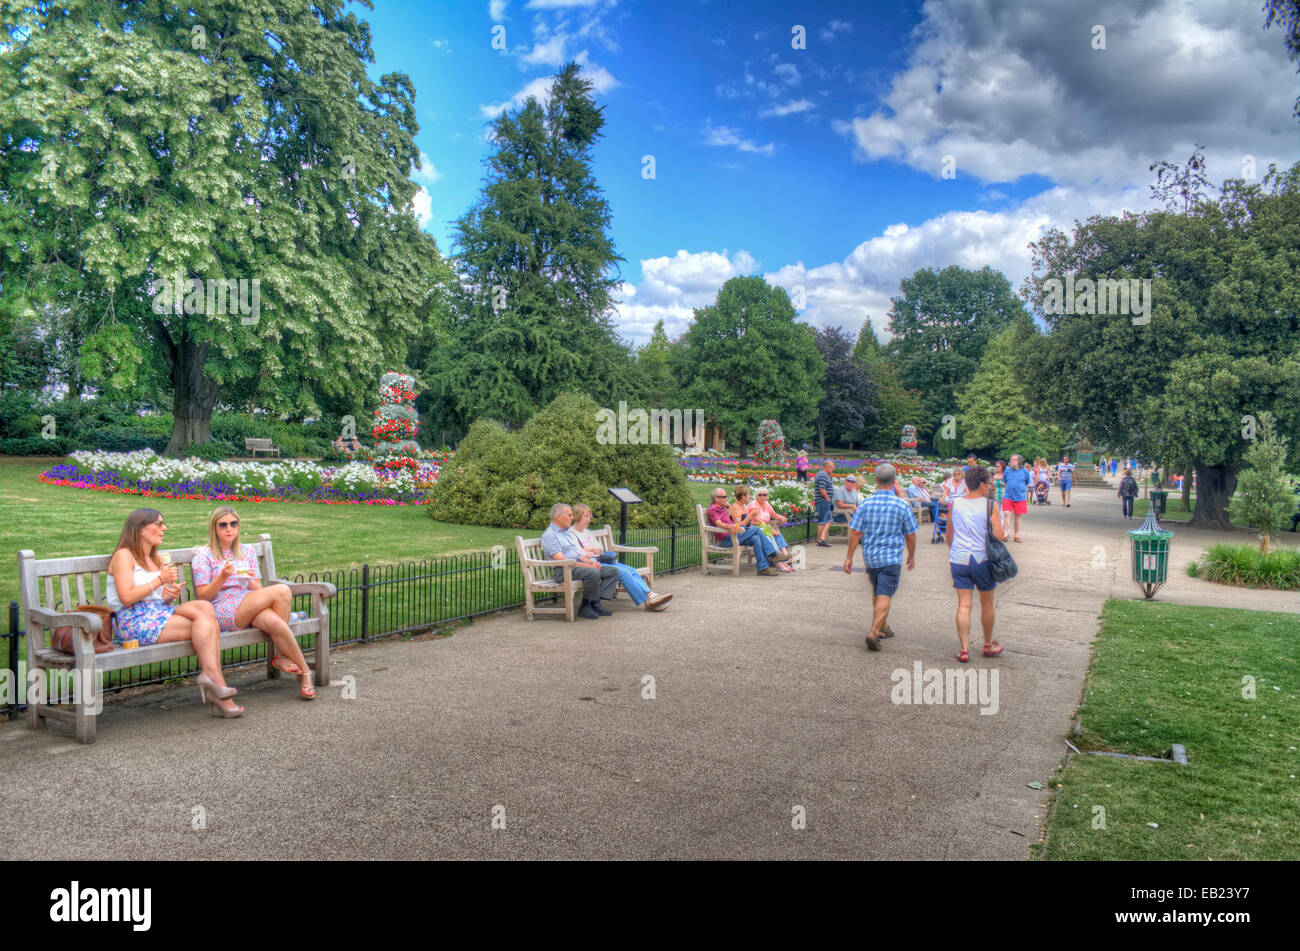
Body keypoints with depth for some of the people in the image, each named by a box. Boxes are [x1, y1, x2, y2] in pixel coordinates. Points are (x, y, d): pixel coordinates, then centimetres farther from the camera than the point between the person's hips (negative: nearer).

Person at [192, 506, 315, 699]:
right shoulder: (203, 556, 7)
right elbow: (203, 596, -1)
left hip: (251, 608, 4)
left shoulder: (247, 554, 21)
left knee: (273, 621, -37)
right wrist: (223, 577, -17)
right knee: (282, 591, -28)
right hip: (222, 611, -4)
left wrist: (250, 581, -5)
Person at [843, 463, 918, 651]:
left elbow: (855, 532, -5)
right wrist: (911, 556, 16)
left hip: (870, 557, 3)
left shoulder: (866, 504, -4)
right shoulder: (902, 506, -7)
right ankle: (874, 632, -19)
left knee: (877, 593, 20)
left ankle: (883, 627, 34)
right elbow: (910, 536, 0)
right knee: (884, 596, -6)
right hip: (891, 558, -3)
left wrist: (849, 557, 2)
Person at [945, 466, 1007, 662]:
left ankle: (964, 649, 0)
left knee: (964, 605, 4)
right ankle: (988, 645, 30)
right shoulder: (989, 505, -9)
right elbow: (999, 535, -14)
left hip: (958, 559, 2)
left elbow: (948, 534, 11)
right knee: (987, 603, 16)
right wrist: (1005, 534, 9)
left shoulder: (955, 504, 2)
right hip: (982, 559, -2)